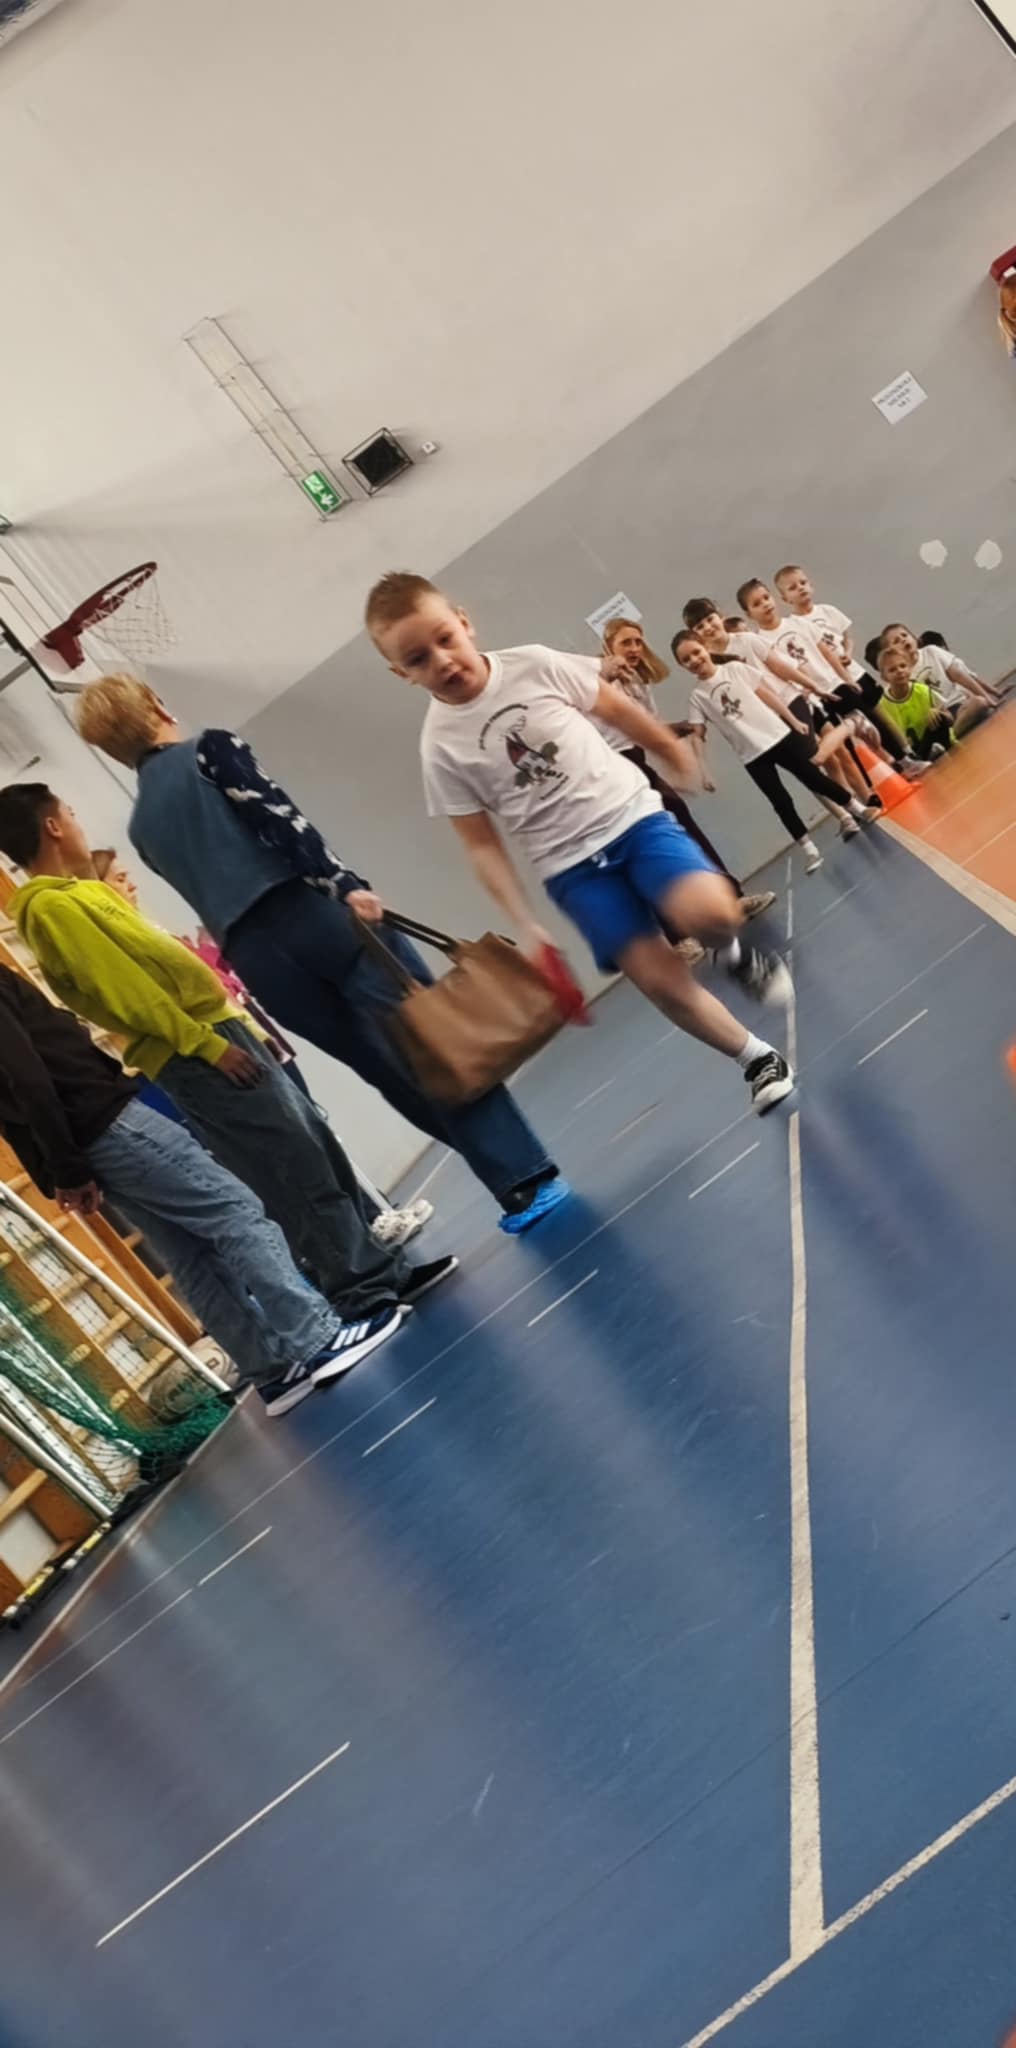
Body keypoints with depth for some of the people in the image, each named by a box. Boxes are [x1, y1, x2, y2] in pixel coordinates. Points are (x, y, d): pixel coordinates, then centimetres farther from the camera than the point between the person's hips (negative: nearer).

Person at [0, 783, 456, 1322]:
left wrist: (233, 1020, 18)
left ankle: (380, 1272, 19)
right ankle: (364, 1293, -1)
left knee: (320, 1152, 11)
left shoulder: (82, 892, 20)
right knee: (298, 1171, -9)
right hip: (193, 1054, -10)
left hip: (218, 1028, 10)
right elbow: (122, 991, -19)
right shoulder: (52, 906, -12)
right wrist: (205, 1042, -19)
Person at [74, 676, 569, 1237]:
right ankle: (527, 1178, -7)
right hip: (308, 912, -5)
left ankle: (512, 1177, 12)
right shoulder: (208, 750, 7)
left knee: (397, 1072, 10)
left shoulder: (142, 830, 22)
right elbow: (277, 816, -9)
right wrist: (345, 884, -17)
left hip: (254, 959, 5)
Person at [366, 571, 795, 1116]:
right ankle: (757, 1058, 14)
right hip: (571, 866, 0)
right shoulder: (441, 746, -8)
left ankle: (734, 953, 12)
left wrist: (676, 754, 18)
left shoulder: (534, 665, -8)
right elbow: (481, 844, -2)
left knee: (710, 913, -26)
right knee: (660, 978, -10)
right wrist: (525, 925, -7)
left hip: (631, 816, 0)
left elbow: (615, 708, 8)